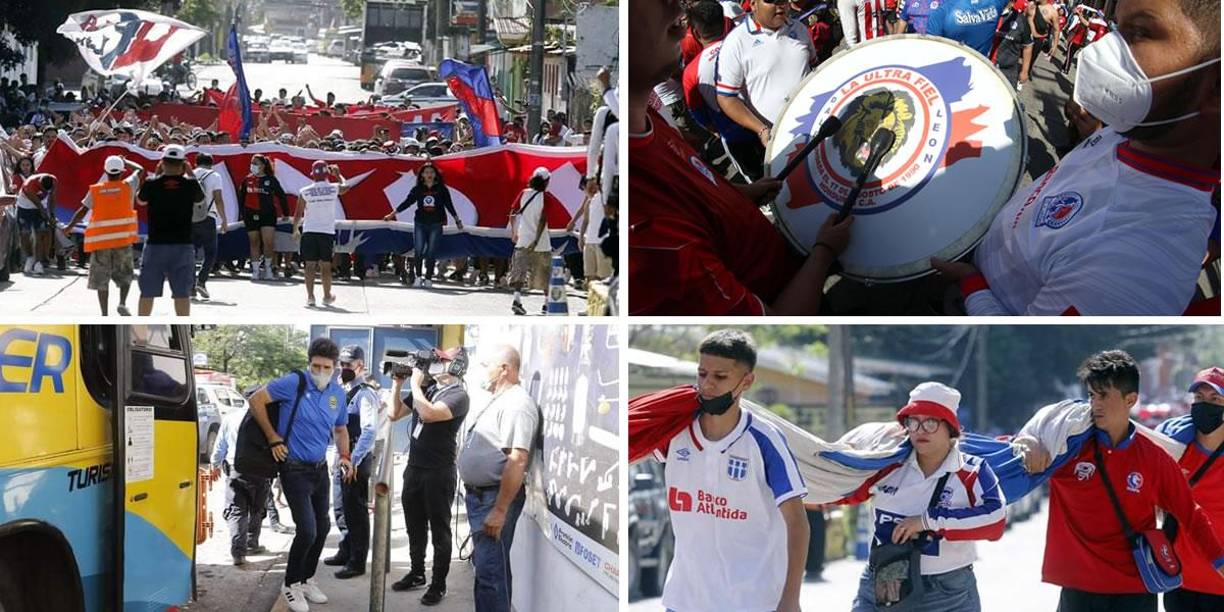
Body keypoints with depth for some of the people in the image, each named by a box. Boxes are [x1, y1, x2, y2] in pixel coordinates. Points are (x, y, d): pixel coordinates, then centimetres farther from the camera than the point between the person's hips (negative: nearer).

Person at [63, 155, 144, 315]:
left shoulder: (95, 190, -1)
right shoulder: (127, 186, -1)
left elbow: (82, 211, -2)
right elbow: (140, 170, 16)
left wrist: (69, 226, 10)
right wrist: (125, 161, 30)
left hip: (100, 240, 0)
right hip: (123, 239, 0)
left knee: (101, 278, 6)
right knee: (124, 274, 17)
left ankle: (104, 314, 3)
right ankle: (122, 303, -4)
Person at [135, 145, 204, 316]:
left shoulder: (152, 184, -6)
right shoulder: (189, 184, -5)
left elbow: (140, 200, 16)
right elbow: (200, 197, 17)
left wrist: (156, 174, 17)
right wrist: (190, 174, 19)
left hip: (155, 245, 0)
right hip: (182, 246, 0)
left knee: (147, 292, 9)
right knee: (182, 293, 4)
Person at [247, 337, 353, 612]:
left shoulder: (337, 393, 2)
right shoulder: (294, 383, -17)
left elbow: (340, 429, 17)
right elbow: (256, 400, -13)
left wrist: (345, 456, 3)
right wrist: (273, 438, -13)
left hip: (320, 469, 7)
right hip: (295, 469, -7)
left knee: (323, 527, 13)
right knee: (308, 530, -12)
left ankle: (307, 579, 31)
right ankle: (291, 585, 7)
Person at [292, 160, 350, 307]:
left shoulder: (305, 192, -4)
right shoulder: (334, 188, -2)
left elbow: (298, 214, 2)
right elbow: (345, 186, 22)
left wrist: (295, 230, 15)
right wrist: (338, 174, 36)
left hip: (309, 232, 0)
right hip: (327, 232, 0)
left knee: (310, 265, 2)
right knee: (326, 265, 9)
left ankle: (310, 296, -3)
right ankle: (327, 297, 18)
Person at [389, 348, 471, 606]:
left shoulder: (458, 395, -14)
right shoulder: (426, 388, 8)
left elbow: (429, 413, -30)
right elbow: (395, 414, 14)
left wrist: (415, 383, -18)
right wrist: (397, 382, 2)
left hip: (439, 472, -7)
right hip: (414, 467, 7)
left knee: (439, 530, 2)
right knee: (414, 526, 17)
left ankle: (439, 585, 8)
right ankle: (416, 574, 30)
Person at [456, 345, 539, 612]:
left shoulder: (517, 404, -17)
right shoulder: (496, 402, 16)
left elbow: (517, 460, -25)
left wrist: (500, 510, -27)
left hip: (496, 498, -10)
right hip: (478, 495, 10)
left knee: (490, 571, -11)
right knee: (485, 564, 17)